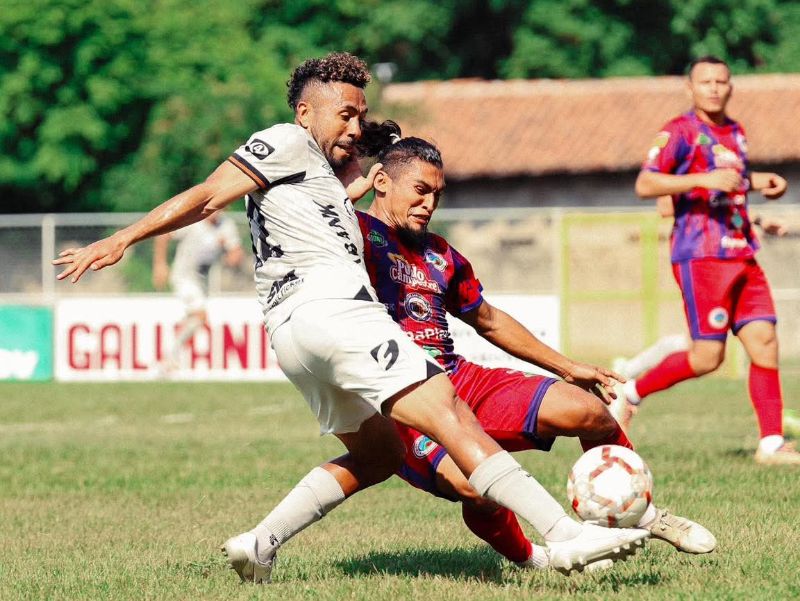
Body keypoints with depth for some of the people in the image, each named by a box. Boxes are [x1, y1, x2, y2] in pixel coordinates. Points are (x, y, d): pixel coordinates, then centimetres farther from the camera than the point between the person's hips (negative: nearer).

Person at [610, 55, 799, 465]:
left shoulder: (735, 132, 18)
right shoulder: (680, 131, -6)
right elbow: (644, 185, -16)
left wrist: (759, 182, 18)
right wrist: (704, 179, -25)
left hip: (742, 254, 7)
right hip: (701, 255, -7)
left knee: (764, 341, -3)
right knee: (708, 357, -10)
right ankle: (631, 393, 10)